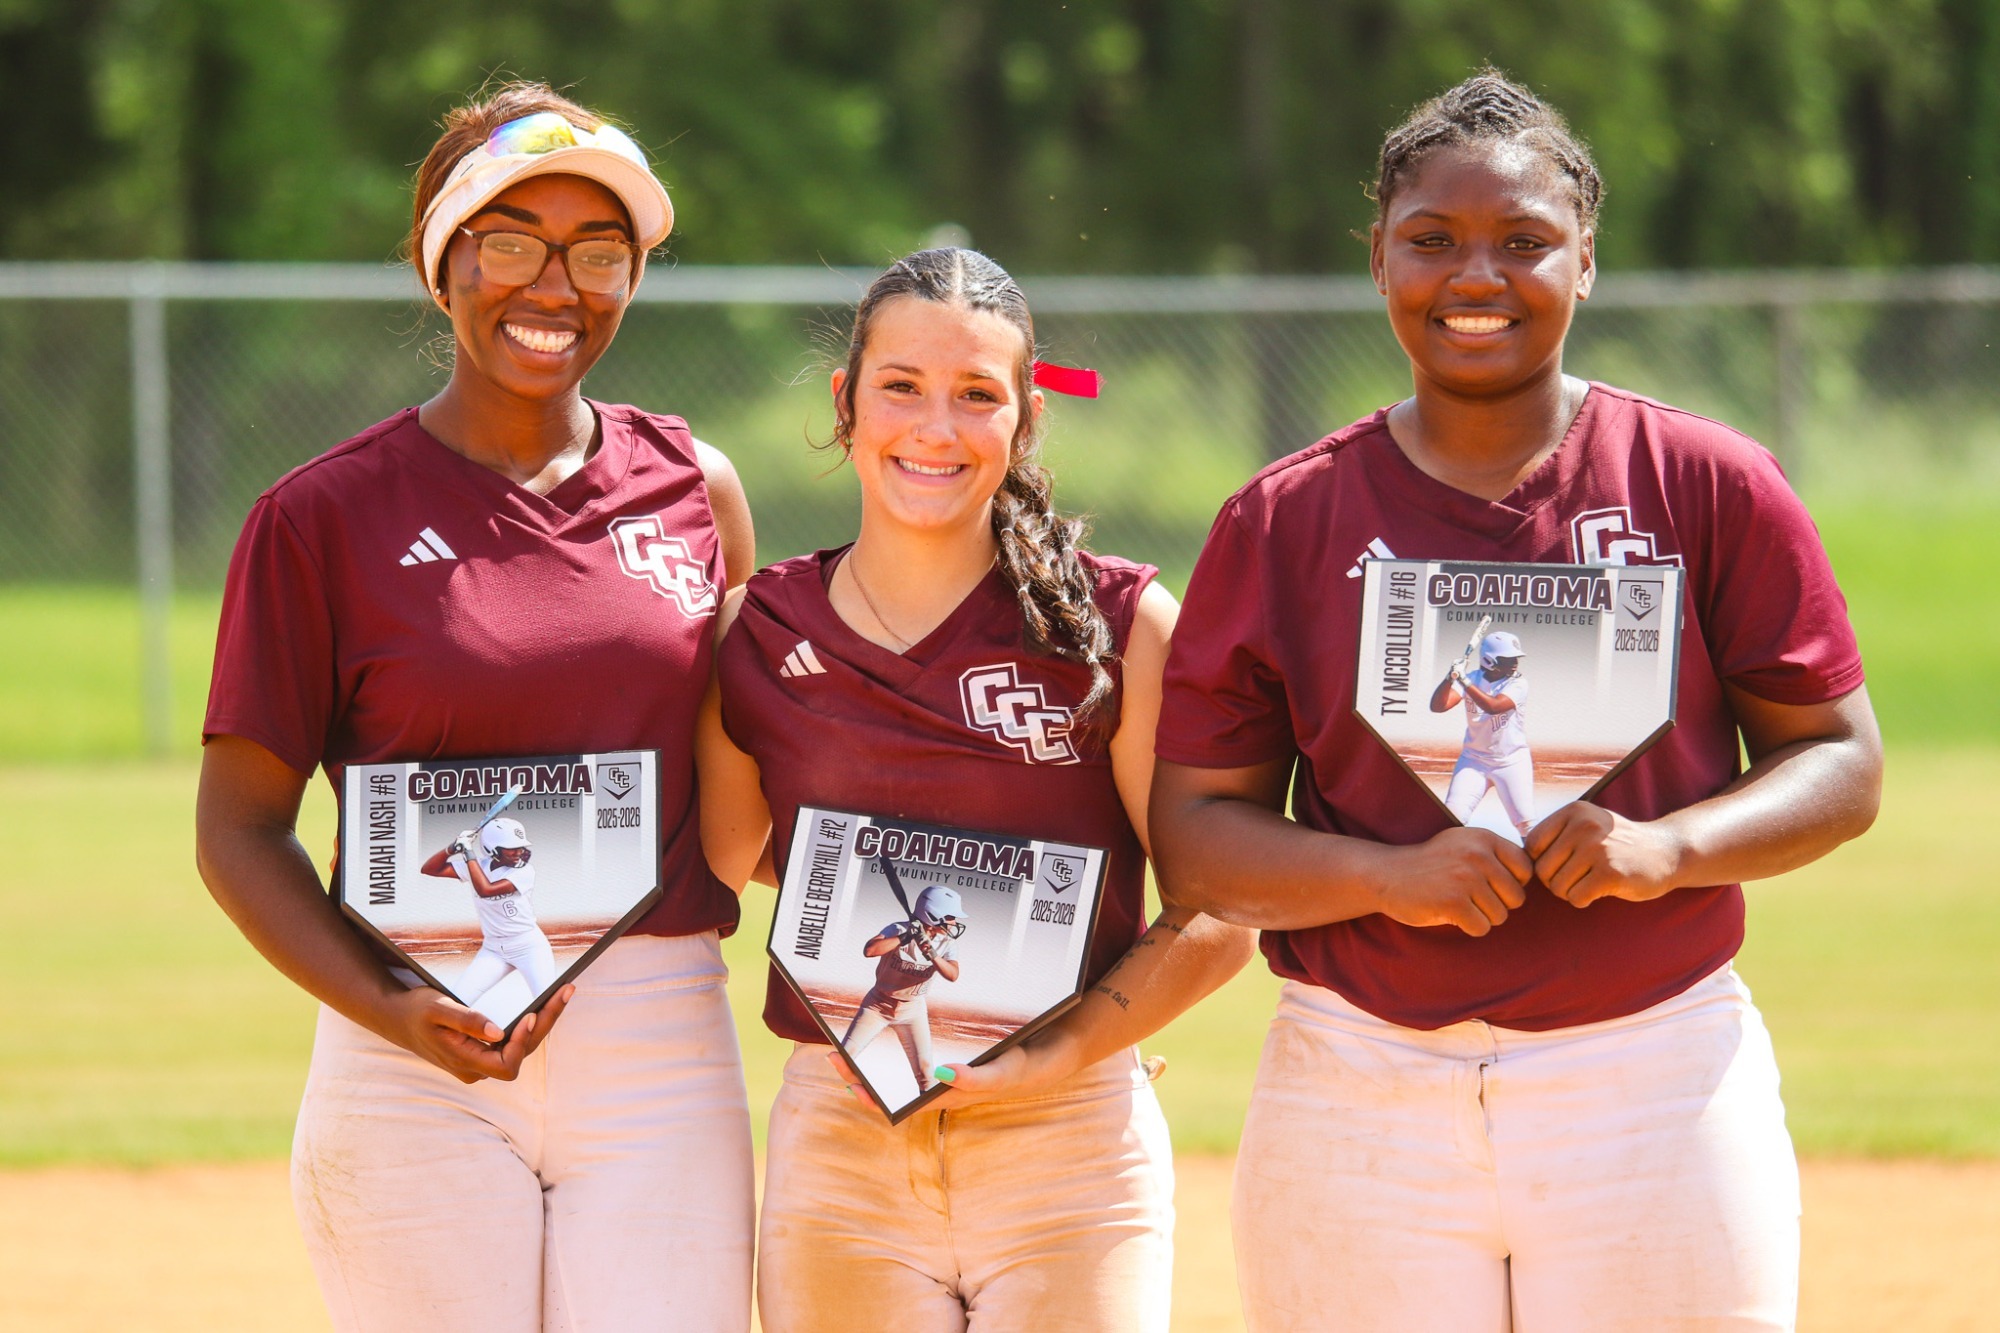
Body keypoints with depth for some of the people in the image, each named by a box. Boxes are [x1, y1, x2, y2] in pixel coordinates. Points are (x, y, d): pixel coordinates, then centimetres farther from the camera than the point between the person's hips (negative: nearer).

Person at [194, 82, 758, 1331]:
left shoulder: (695, 489, 9)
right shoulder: (325, 514, 0)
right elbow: (239, 827, 0)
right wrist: (390, 1013, -15)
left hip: (665, 1056, 2)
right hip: (417, 1075, -2)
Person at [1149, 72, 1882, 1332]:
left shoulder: (1713, 487, 3)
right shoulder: (1281, 522, 5)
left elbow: (1844, 763, 4)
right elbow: (1194, 832, 3)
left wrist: (1667, 846, -15)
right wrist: (1387, 875, -15)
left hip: (1659, 1092, -1)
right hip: (1359, 1113, 1)